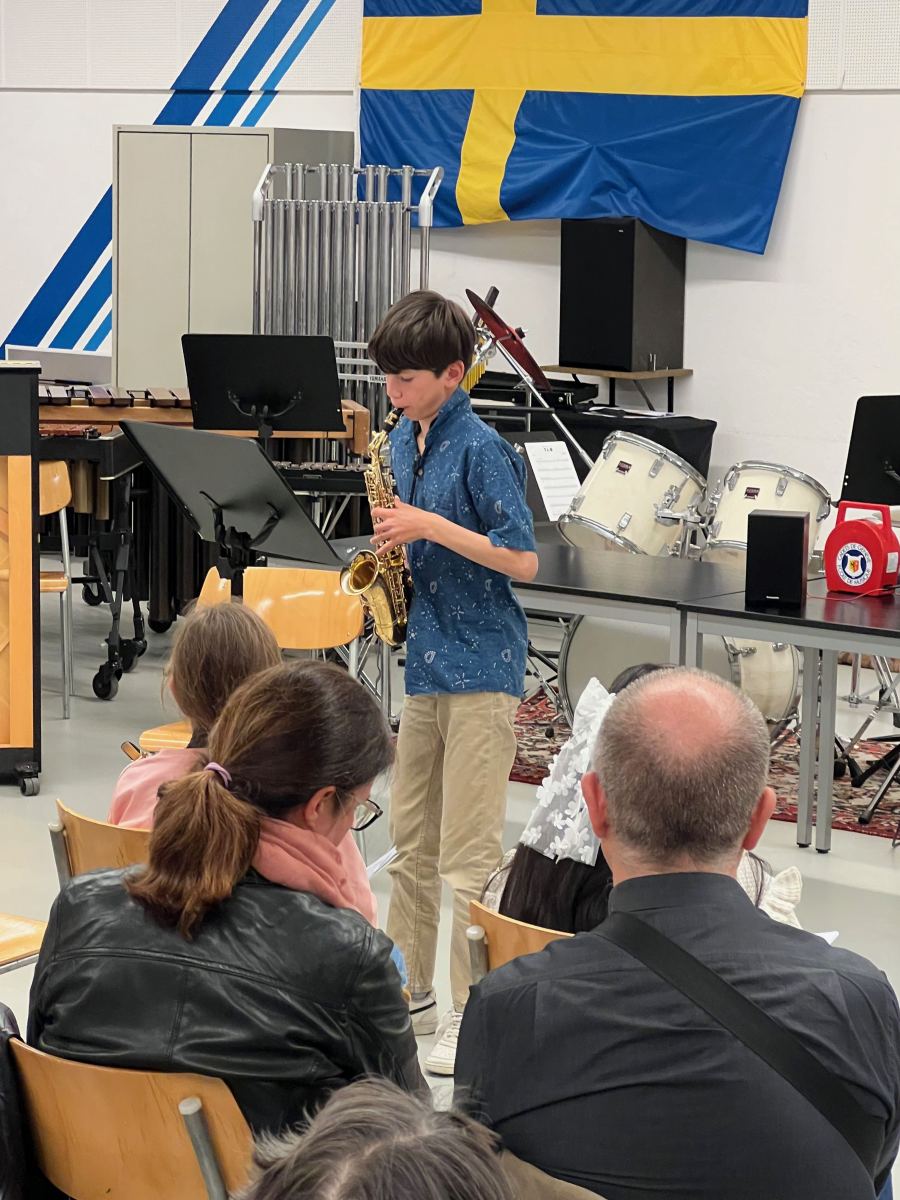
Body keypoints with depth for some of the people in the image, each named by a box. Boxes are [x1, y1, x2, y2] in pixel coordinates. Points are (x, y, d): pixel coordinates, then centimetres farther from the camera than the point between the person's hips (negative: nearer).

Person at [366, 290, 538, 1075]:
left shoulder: (480, 449, -14)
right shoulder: (404, 441, 10)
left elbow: (523, 560, -18)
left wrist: (430, 526, -21)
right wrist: (393, 542, 0)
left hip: (480, 668, -8)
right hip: (425, 660, 8)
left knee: (467, 853, -5)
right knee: (412, 840, 15)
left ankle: (472, 1014, 1)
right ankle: (411, 991, 26)